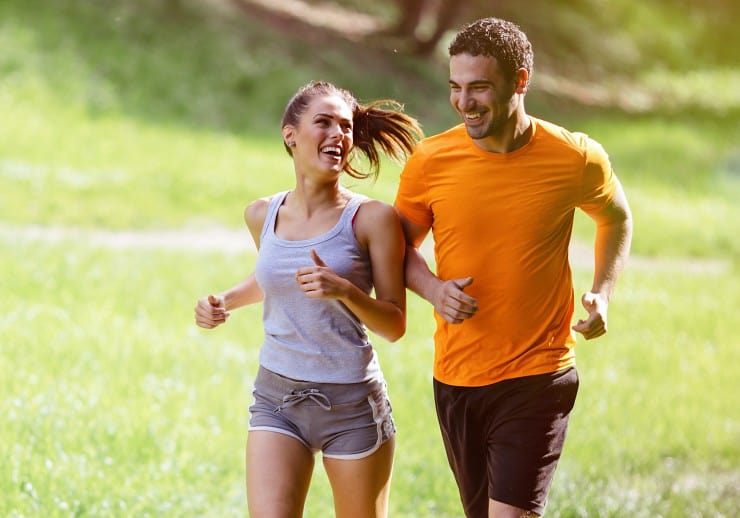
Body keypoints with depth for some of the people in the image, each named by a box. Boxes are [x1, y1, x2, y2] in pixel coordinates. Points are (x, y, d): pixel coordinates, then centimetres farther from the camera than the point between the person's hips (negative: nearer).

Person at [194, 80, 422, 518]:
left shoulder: (372, 219, -9)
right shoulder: (262, 215, 4)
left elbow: (395, 325, -7)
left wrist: (344, 290, -24)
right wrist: (223, 302, 8)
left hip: (352, 402, -3)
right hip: (276, 398, 3)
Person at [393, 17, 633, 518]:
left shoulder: (575, 159, -7)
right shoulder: (430, 161, -5)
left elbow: (617, 218, 15)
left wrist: (603, 292, -1)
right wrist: (433, 289, -11)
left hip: (537, 379, -3)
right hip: (456, 380, 3)